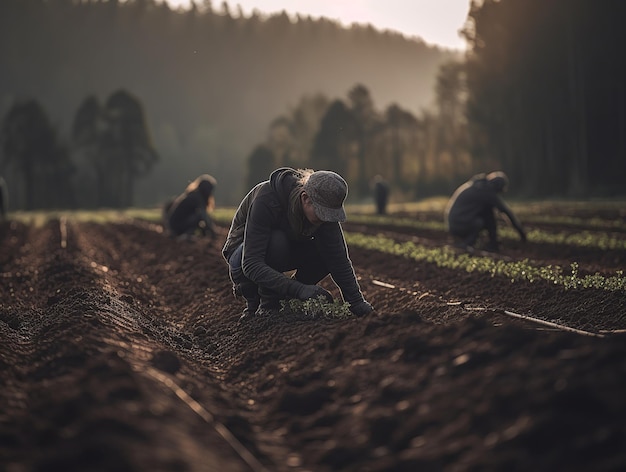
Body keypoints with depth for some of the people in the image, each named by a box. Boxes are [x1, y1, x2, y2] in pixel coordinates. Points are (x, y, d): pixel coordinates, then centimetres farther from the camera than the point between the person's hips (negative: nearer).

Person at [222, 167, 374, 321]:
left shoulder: (323, 207, -22)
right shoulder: (266, 200, -37)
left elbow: (339, 259, -17)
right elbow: (251, 264, -43)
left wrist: (356, 301, -25)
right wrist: (298, 289, -51)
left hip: (286, 250, 5)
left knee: (327, 253, -21)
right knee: (277, 242, -37)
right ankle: (265, 305, -16)